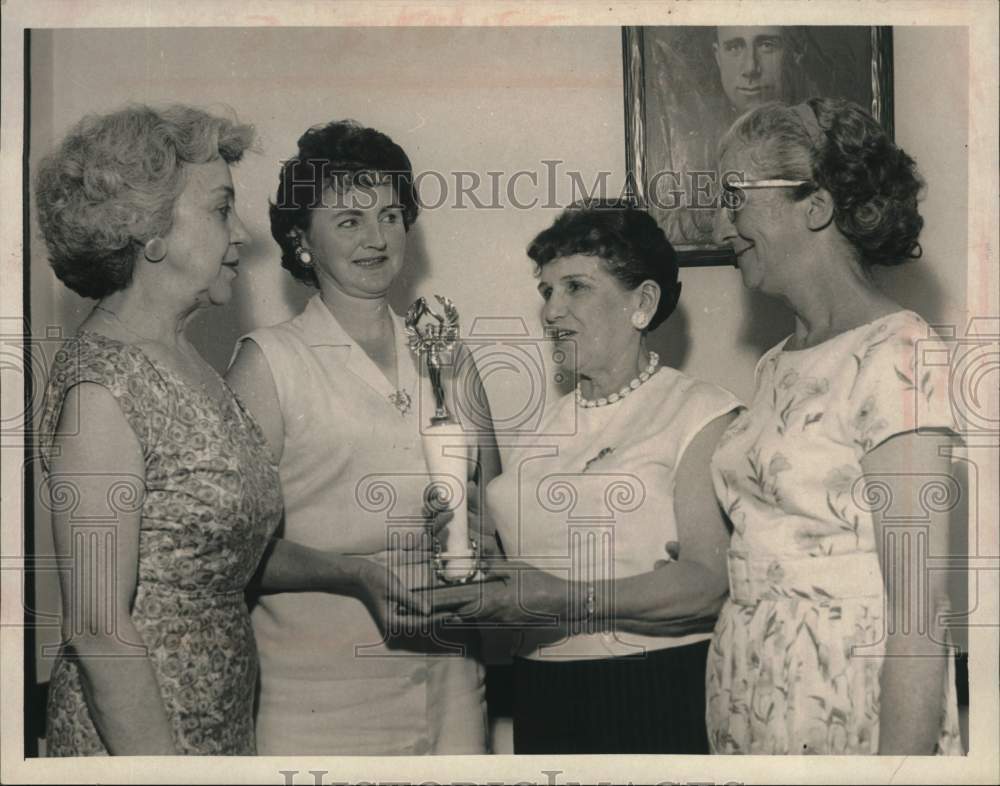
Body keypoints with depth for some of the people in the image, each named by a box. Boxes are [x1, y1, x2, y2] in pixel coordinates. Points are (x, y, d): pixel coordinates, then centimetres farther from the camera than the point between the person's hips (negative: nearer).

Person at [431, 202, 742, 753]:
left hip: (657, 701, -6)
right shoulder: (550, 424, 13)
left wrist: (568, 599, -26)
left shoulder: (700, 413, -7)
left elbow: (712, 579, -19)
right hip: (543, 701, 6)